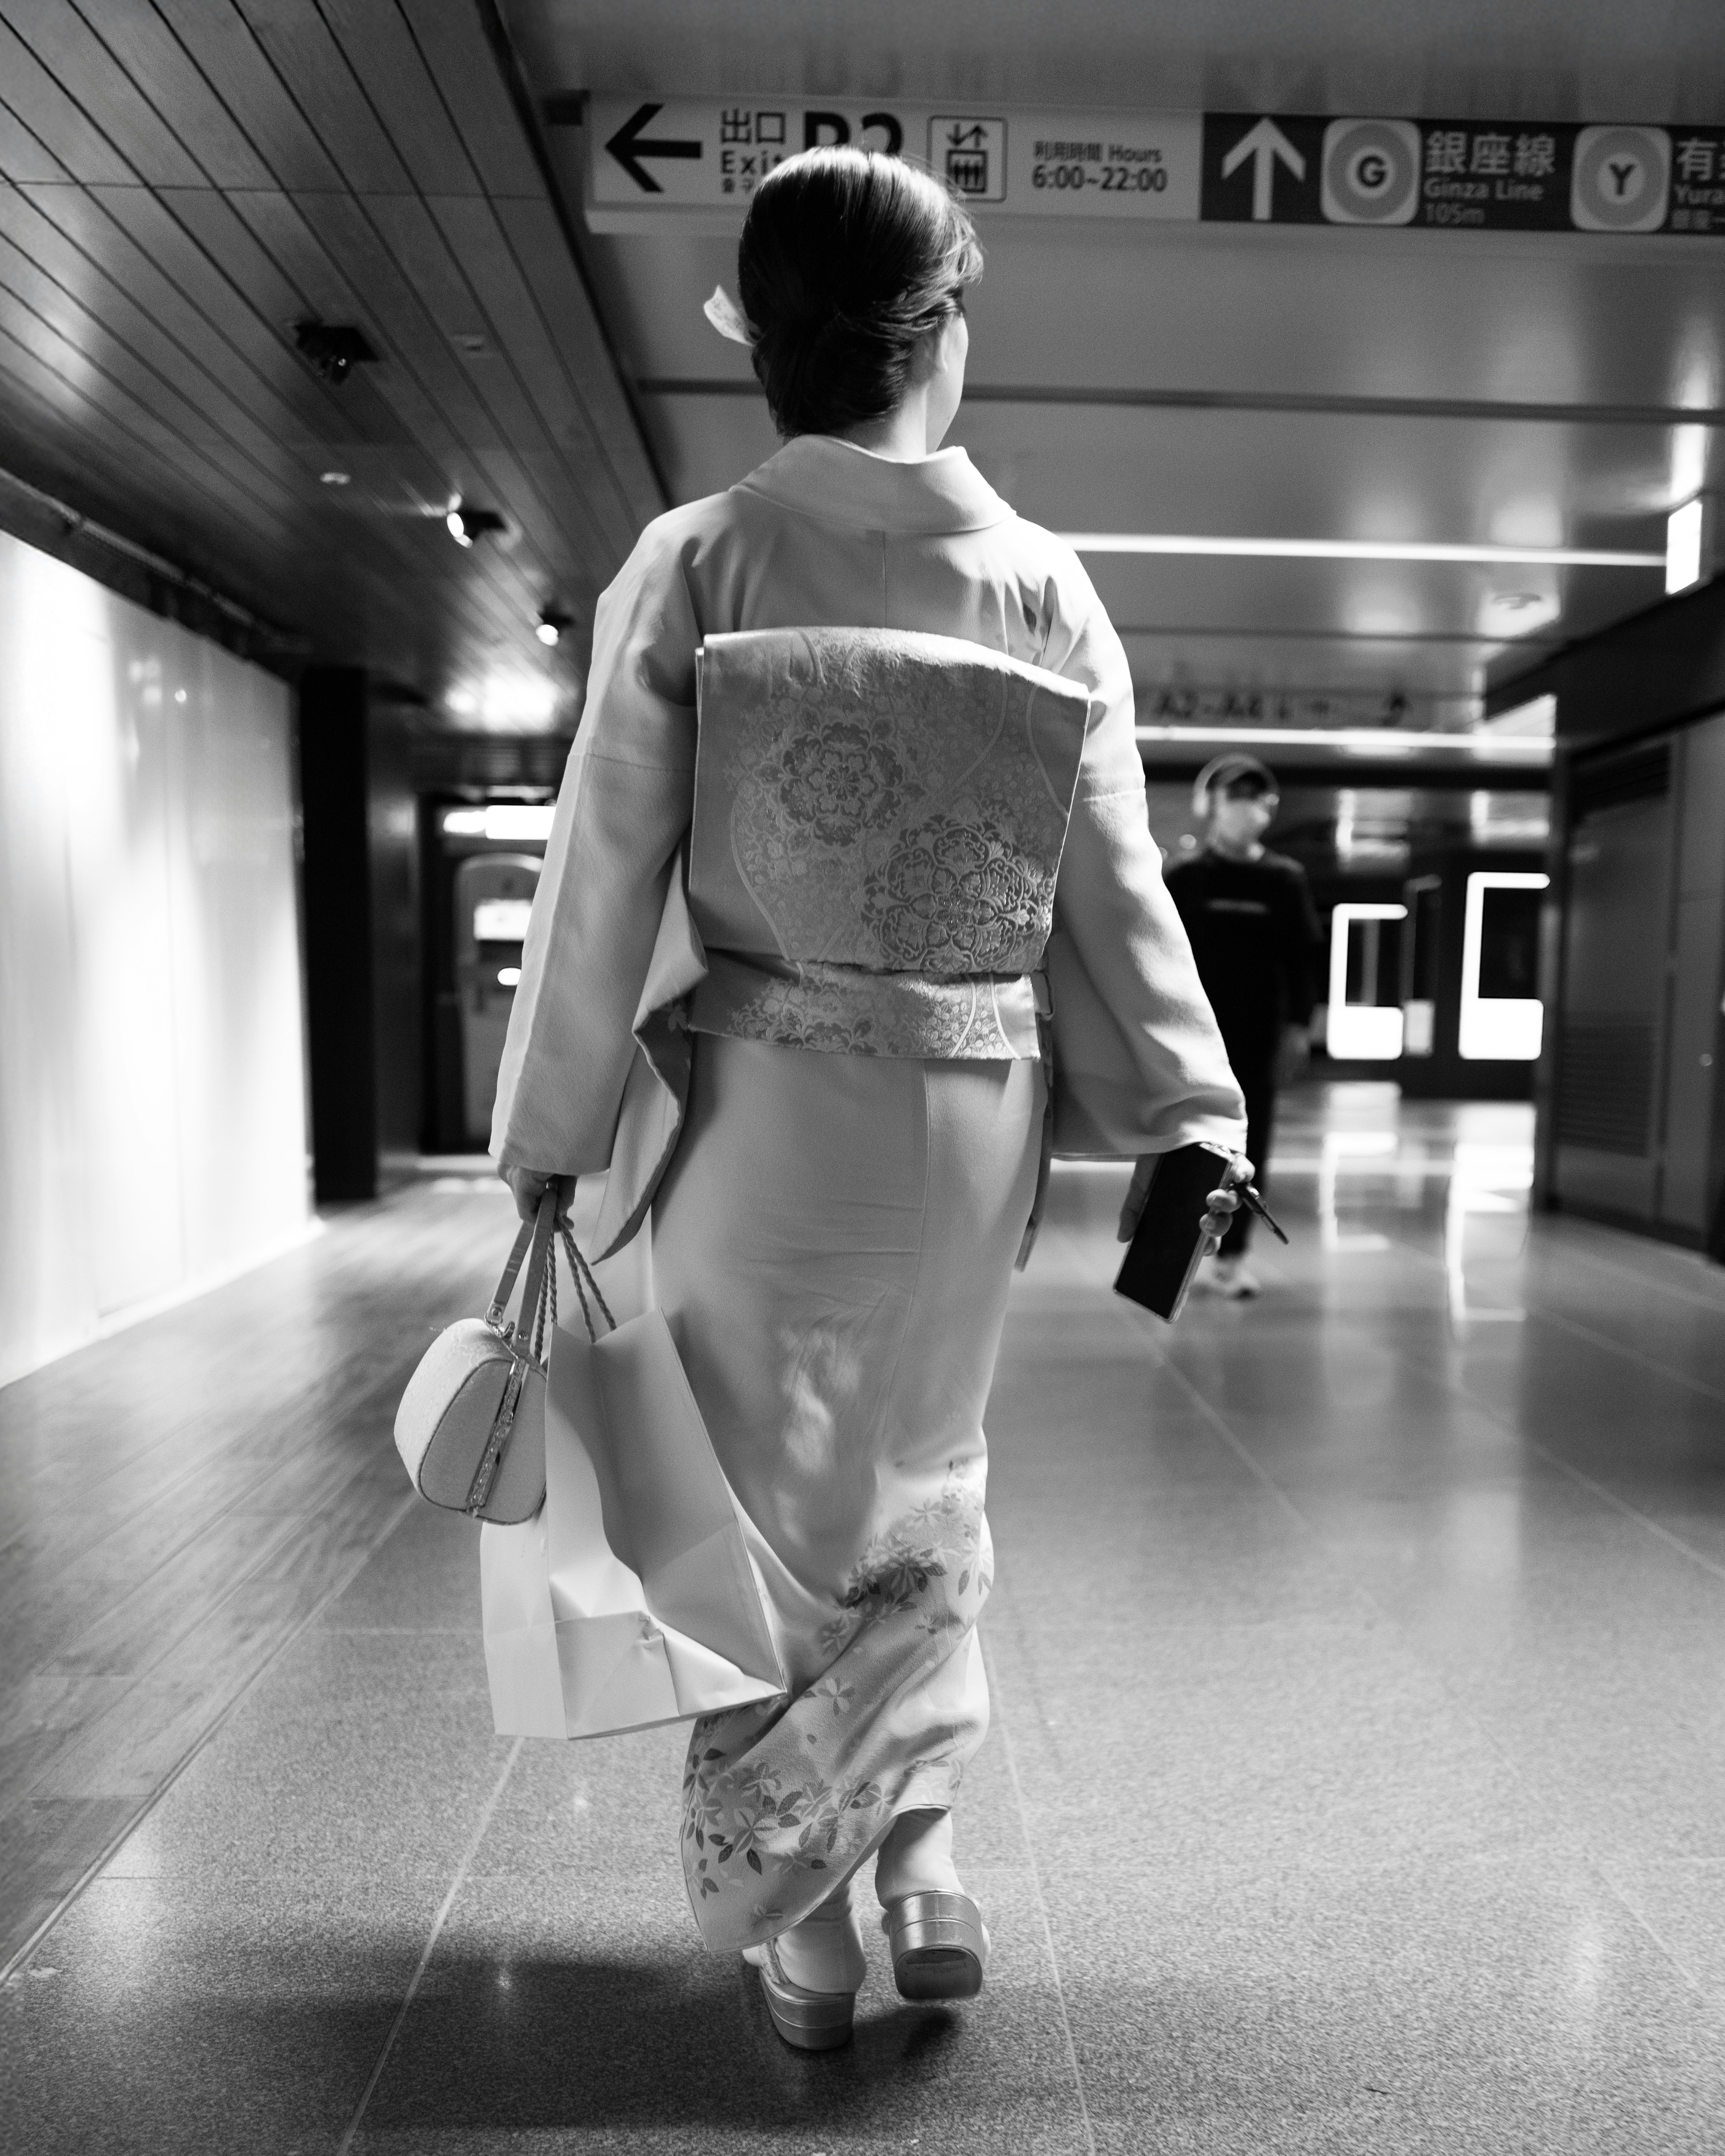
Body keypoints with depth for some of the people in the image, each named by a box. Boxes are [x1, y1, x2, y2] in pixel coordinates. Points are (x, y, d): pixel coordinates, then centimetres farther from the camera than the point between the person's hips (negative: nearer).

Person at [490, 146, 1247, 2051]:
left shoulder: (694, 563, -7)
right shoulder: (1050, 588, -1)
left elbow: (604, 889, -8)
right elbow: (1120, 893, -1)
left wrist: (552, 1150, 0)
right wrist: (1189, 1118, 6)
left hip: (770, 1107, -2)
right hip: (979, 1117, 3)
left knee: (776, 1507, 17)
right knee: (929, 1489, 25)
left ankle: (799, 1919, 30)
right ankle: (916, 1857, 35)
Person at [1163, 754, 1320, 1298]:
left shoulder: (1286, 879, 3)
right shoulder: (1184, 878, 0)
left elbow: (1301, 959, 5)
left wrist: (1298, 1027, -1)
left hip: (1259, 1034, 1)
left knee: (1250, 1146, 2)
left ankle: (1232, 1252, 10)